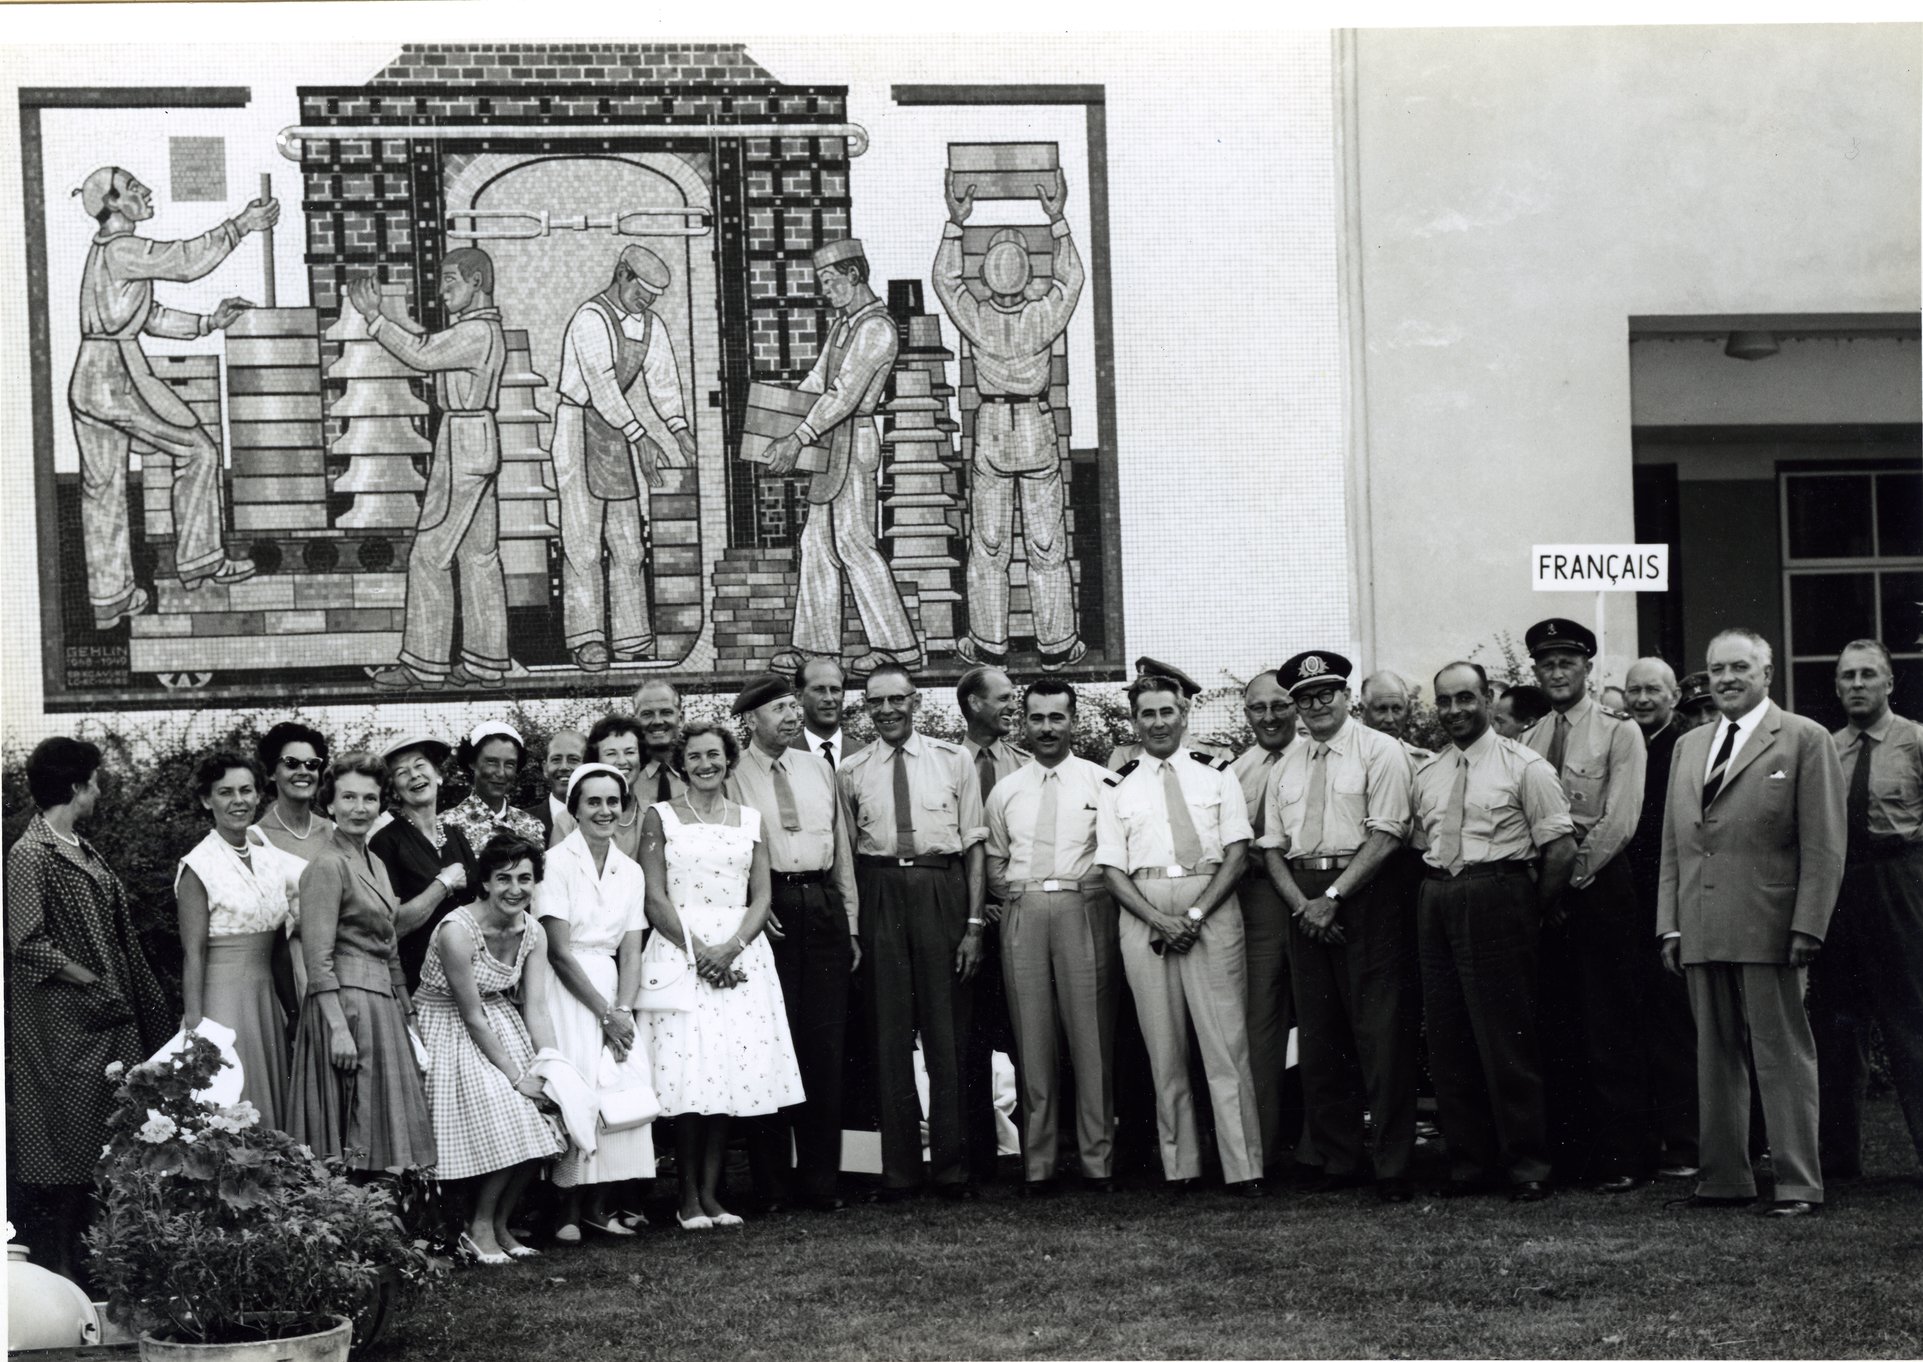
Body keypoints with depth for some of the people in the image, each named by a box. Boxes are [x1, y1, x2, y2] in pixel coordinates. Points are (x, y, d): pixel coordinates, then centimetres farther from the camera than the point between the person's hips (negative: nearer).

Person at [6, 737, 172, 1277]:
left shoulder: (82, 849, 13)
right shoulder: (31, 855, -12)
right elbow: (28, 942, -18)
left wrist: (144, 1003, 13)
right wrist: (93, 981, -16)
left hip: (107, 1016, 8)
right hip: (61, 1022, -8)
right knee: (67, 1144, -3)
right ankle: (63, 1266, 3)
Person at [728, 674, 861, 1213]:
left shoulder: (818, 769, 16)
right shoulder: (732, 776, 1)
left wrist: (851, 924, 15)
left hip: (822, 905, 4)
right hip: (764, 908, -4)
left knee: (825, 1045, 3)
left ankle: (819, 1177, 9)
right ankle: (770, 1180, 3)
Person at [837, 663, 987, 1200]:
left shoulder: (954, 761, 7)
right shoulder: (852, 771, 9)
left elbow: (974, 846, 4)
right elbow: (847, 852, 8)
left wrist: (974, 923, -3)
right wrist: (852, 926, -2)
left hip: (941, 890, -1)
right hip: (880, 893, 1)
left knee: (947, 1028, 2)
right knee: (889, 1029, 2)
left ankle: (953, 1165, 8)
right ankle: (899, 1169, 7)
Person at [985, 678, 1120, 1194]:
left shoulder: (1102, 783, 6)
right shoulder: (1005, 790, 14)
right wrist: (1015, 900, 3)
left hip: (1084, 908, -2)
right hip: (1022, 913, 2)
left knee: (1092, 1035, -3)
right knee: (1033, 1040, 3)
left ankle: (1097, 1160, 3)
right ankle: (1036, 1164, 7)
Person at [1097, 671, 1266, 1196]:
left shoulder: (1216, 775, 10)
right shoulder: (1118, 789, 11)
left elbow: (1236, 853, 3)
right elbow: (1112, 870, 6)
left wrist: (1196, 914, -10)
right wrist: (1160, 921, -10)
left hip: (1213, 909, -1)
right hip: (1144, 913, 1)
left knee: (1226, 1039, -6)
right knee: (1164, 1047, 2)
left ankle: (1243, 1167, -6)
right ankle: (1179, 1166, 6)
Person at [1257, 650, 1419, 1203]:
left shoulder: (1379, 751, -1)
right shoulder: (1285, 767, 15)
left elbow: (1386, 836, -10)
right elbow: (1273, 847, 13)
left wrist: (1332, 897, -14)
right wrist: (1301, 904, -4)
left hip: (1366, 894, -5)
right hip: (1304, 901, 5)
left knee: (1381, 1033, -6)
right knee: (1320, 1034, 6)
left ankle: (1392, 1166, -3)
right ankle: (1338, 1160, 13)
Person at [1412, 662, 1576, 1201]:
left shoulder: (1522, 766, -2)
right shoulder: (1425, 774, 14)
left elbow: (1562, 846, -5)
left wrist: (1536, 908, -3)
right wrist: (1438, 887, 9)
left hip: (1498, 898, -6)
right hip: (1436, 903, 6)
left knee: (1507, 1036, -5)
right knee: (1447, 1039, 7)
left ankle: (1526, 1163, 3)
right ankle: (1468, 1161, 15)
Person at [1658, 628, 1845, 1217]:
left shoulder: (1804, 740, 1)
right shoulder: (1689, 746, 18)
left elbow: (1824, 844, -4)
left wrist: (1807, 926, -12)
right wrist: (1670, 924, 9)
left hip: (1768, 926, -5)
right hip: (1700, 929, 6)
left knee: (1782, 1054, -3)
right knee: (1716, 1057, 8)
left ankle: (1798, 1184, 0)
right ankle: (1725, 1178, 14)